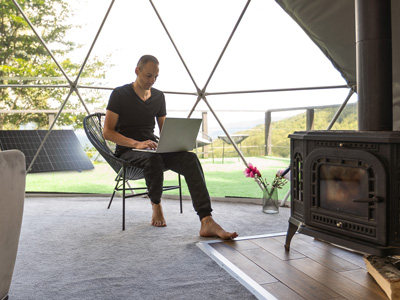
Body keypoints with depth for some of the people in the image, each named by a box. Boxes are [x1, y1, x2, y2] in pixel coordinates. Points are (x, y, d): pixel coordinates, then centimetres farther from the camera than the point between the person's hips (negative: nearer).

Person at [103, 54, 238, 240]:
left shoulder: (158, 96, 13)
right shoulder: (120, 94, -3)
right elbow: (107, 132, -9)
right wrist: (136, 143, -25)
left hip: (152, 148, 4)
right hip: (127, 151, -4)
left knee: (190, 158, -27)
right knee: (154, 159, -41)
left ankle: (207, 222, -39)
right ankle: (156, 205, -9)